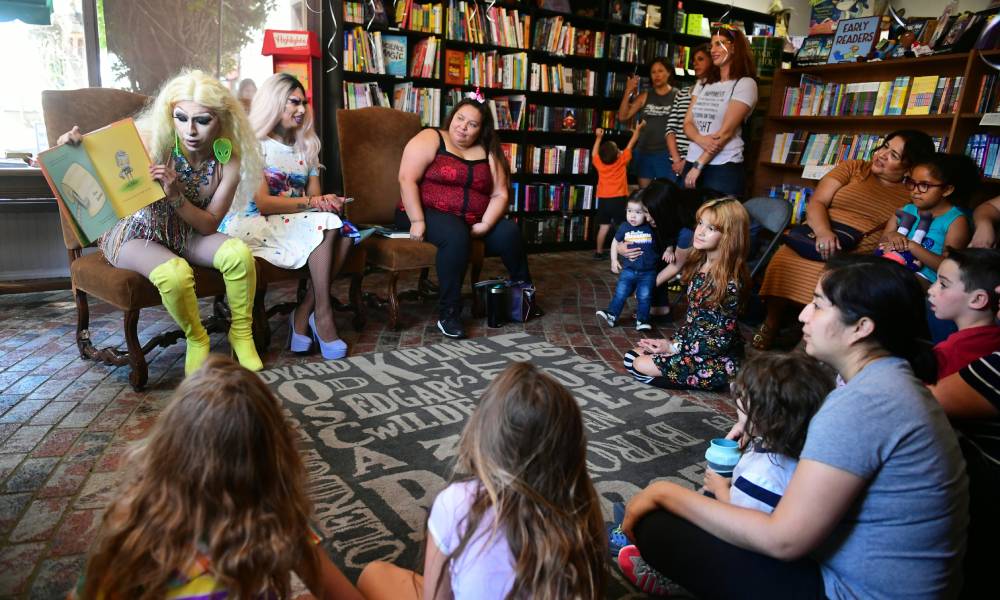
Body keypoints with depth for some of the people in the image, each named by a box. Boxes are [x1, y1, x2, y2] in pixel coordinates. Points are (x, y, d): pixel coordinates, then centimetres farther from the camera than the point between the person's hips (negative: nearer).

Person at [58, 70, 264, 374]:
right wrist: (76, 146, -30)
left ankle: (241, 334, -4)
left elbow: (209, 226, -11)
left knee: (238, 253, -27)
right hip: (133, 234, -3)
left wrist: (176, 195, -29)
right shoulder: (151, 140, -19)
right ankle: (196, 341, -6)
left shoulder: (228, 161, -11)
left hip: (184, 235, 3)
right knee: (175, 273, -35)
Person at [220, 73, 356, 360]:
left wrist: (326, 202, -12)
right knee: (326, 225, -31)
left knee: (346, 231, -25)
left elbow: (315, 196, 12)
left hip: (297, 224, 6)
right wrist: (310, 202, -18)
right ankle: (322, 315, -23)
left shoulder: (306, 147, 19)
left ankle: (303, 315, -21)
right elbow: (263, 204, -12)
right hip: (254, 225, -6)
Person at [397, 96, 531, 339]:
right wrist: (417, 221, -23)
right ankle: (449, 314, -27)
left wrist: (485, 224, -13)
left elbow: (499, 194, 3)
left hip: (472, 220, 5)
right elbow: (407, 180, -14)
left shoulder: (488, 153, 9)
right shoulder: (430, 139, -4)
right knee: (456, 235, -35)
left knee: (509, 232, -13)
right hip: (429, 213, -5)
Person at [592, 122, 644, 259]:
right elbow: (630, 145, 4)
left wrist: (598, 137, 27)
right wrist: (637, 129, 17)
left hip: (603, 200, 3)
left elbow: (594, 153, 19)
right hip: (619, 199, -3)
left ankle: (599, 252, 12)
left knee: (604, 227, 8)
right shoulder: (622, 160, -8)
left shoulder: (599, 163, -2)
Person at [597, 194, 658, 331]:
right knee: (620, 293, -3)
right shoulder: (624, 227, -2)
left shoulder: (652, 228, -8)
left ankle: (642, 320, 4)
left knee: (644, 296, -5)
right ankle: (611, 315, 5)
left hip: (648, 272, -2)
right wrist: (614, 260, 9)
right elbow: (615, 242, 13)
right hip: (629, 269, 2)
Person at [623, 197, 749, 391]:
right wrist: (673, 342, 0)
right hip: (691, 343, 9)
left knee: (641, 365, -14)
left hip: (718, 360, -8)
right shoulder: (699, 265, 1)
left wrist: (674, 348, -15)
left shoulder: (730, 282, -24)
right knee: (632, 356, 7)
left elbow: (723, 339, -21)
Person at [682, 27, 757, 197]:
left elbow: (726, 131, -12)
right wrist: (700, 139, -14)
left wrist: (698, 166, -14)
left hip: (724, 168, -5)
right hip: (692, 163, 5)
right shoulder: (703, 84, 15)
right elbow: (687, 123, 8)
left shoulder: (745, 84, -4)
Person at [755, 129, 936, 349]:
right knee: (785, 261, -32)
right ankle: (769, 326, -17)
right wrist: (823, 232, -16)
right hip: (818, 241, 1)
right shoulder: (853, 168, 16)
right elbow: (816, 203, 3)